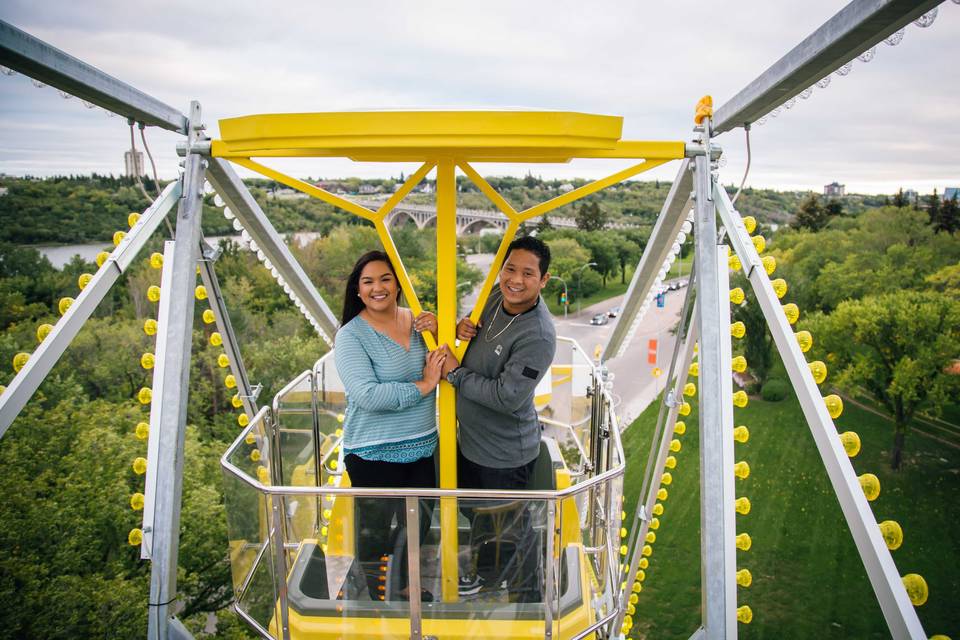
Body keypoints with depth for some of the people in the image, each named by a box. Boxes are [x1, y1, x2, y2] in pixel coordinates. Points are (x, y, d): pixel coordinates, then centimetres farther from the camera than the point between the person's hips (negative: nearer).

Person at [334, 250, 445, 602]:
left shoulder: (417, 321, 1)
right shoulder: (351, 335, -16)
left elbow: (443, 369, 5)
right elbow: (367, 395, -27)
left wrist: (437, 335, -13)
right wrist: (422, 386, -22)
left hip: (422, 447, 6)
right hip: (374, 454, -6)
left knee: (417, 523, 23)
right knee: (375, 531, 10)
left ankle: (405, 584, 48)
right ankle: (373, 592, 36)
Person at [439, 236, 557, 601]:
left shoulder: (537, 336, -29)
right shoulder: (496, 299, -4)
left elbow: (507, 397, -31)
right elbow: (478, 332, 16)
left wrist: (454, 371, -21)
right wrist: (462, 327, -9)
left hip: (505, 452, -8)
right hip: (470, 437, 8)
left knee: (513, 529, 11)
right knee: (474, 512, 29)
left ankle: (526, 597, 34)